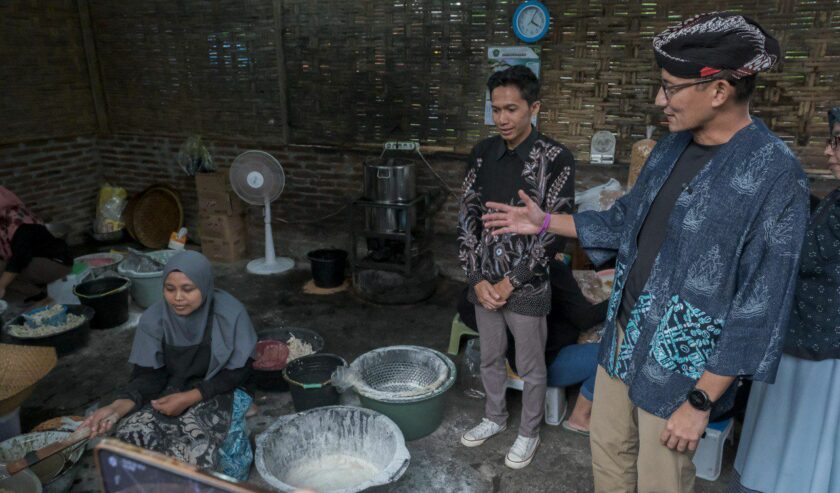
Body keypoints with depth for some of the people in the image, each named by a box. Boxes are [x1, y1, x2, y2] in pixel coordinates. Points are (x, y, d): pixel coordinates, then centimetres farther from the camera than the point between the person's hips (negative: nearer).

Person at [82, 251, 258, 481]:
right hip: (169, 391, 4)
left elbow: (238, 371, -13)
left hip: (214, 393, -3)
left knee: (194, 450, -31)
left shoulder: (230, 313, -18)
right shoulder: (154, 319, -10)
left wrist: (189, 398, -22)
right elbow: (148, 375, -8)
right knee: (131, 434, -24)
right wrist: (118, 407, -27)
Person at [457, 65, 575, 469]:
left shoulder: (555, 158, -13)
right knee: (490, 357, 21)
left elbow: (555, 231, -15)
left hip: (527, 285, -4)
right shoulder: (483, 152, 0)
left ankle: (529, 433, 35)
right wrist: (478, 278, -7)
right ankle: (495, 418, 44)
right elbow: (467, 216, 1)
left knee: (531, 367, 13)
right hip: (484, 281, 5)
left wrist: (512, 281, -15)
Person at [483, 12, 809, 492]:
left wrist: (701, 400, -17)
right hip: (623, 334, 7)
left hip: (680, 364, -6)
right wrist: (545, 222, 13)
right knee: (608, 451, 22)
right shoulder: (672, 146, 2)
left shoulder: (774, 174, -21)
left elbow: (760, 308, -20)